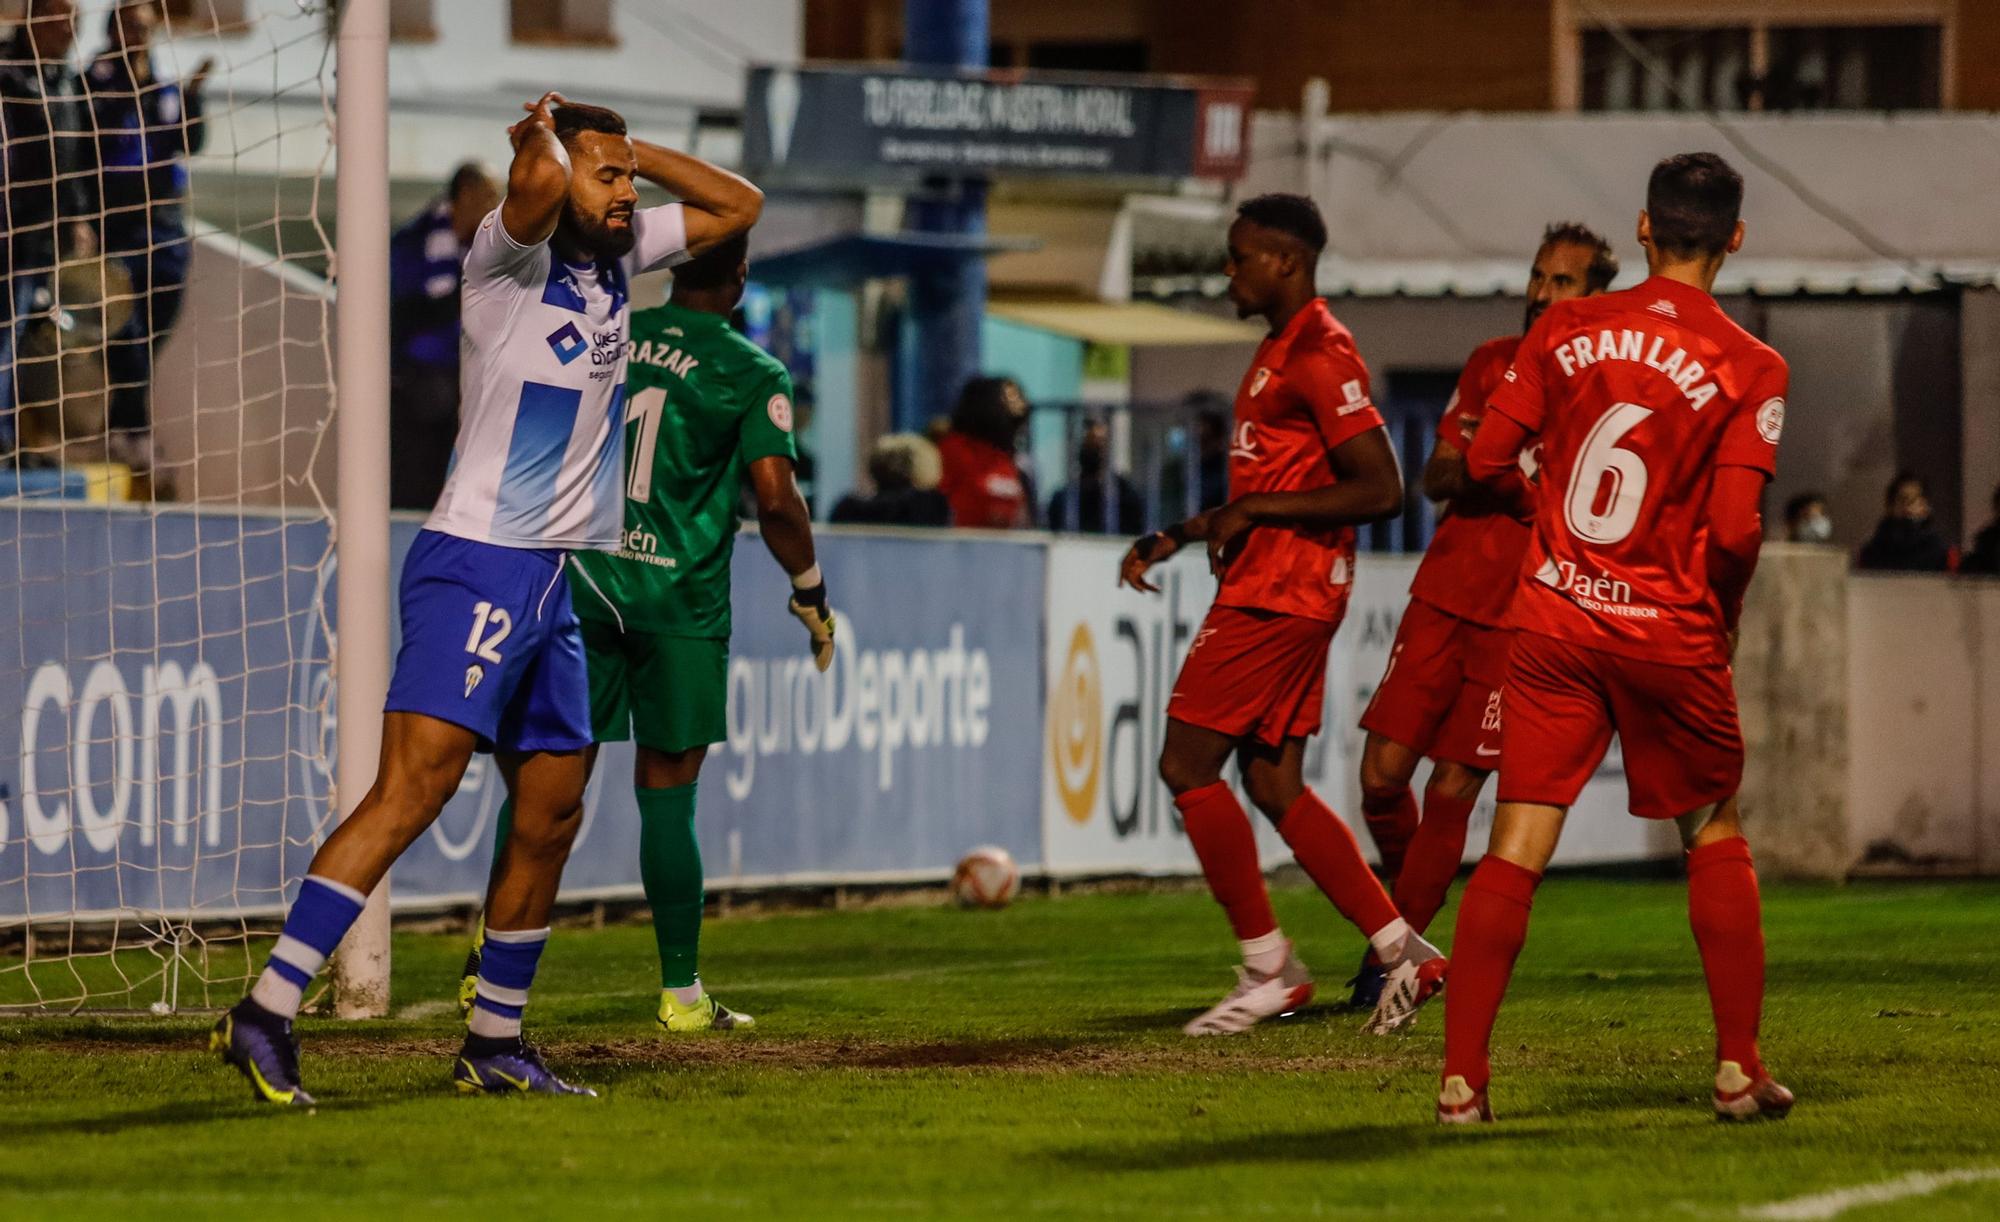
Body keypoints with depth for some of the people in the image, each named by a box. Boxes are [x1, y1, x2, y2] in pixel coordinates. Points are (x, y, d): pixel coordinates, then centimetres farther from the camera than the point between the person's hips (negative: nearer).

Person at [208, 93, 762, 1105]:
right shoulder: (509, 254, -10)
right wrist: (548, 132, -8)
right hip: (475, 566, -9)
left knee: (552, 816, 11)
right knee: (410, 792, -19)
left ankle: (493, 1044, 21)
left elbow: (738, 204, 23)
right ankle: (265, 1014, -23)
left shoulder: (618, 257, 13)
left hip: (555, 583, 9)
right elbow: (539, 179, -32)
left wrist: (626, 148, 10)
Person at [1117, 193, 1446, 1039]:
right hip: (1273, 587, 10)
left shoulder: (1320, 356, -15)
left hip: (1280, 594, -10)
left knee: (1188, 764, -6)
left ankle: (1268, 967, -2)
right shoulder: (1279, 350, 18)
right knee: (1274, 785, 9)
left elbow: (1380, 489, -22)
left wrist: (1254, 510, -18)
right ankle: (1404, 951, 9)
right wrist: (1173, 540, 20)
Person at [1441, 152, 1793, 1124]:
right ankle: (1739, 1069, 16)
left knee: (1516, 850, 0)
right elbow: (1734, 529, -15)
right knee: (1716, 841, 17)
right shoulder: (1749, 368, -7)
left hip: (1551, 619, 2)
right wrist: (1726, 615, 5)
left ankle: (1462, 1079, -7)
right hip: (1672, 634, -2)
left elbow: (1486, 461, 2)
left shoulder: (1564, 331, 1)